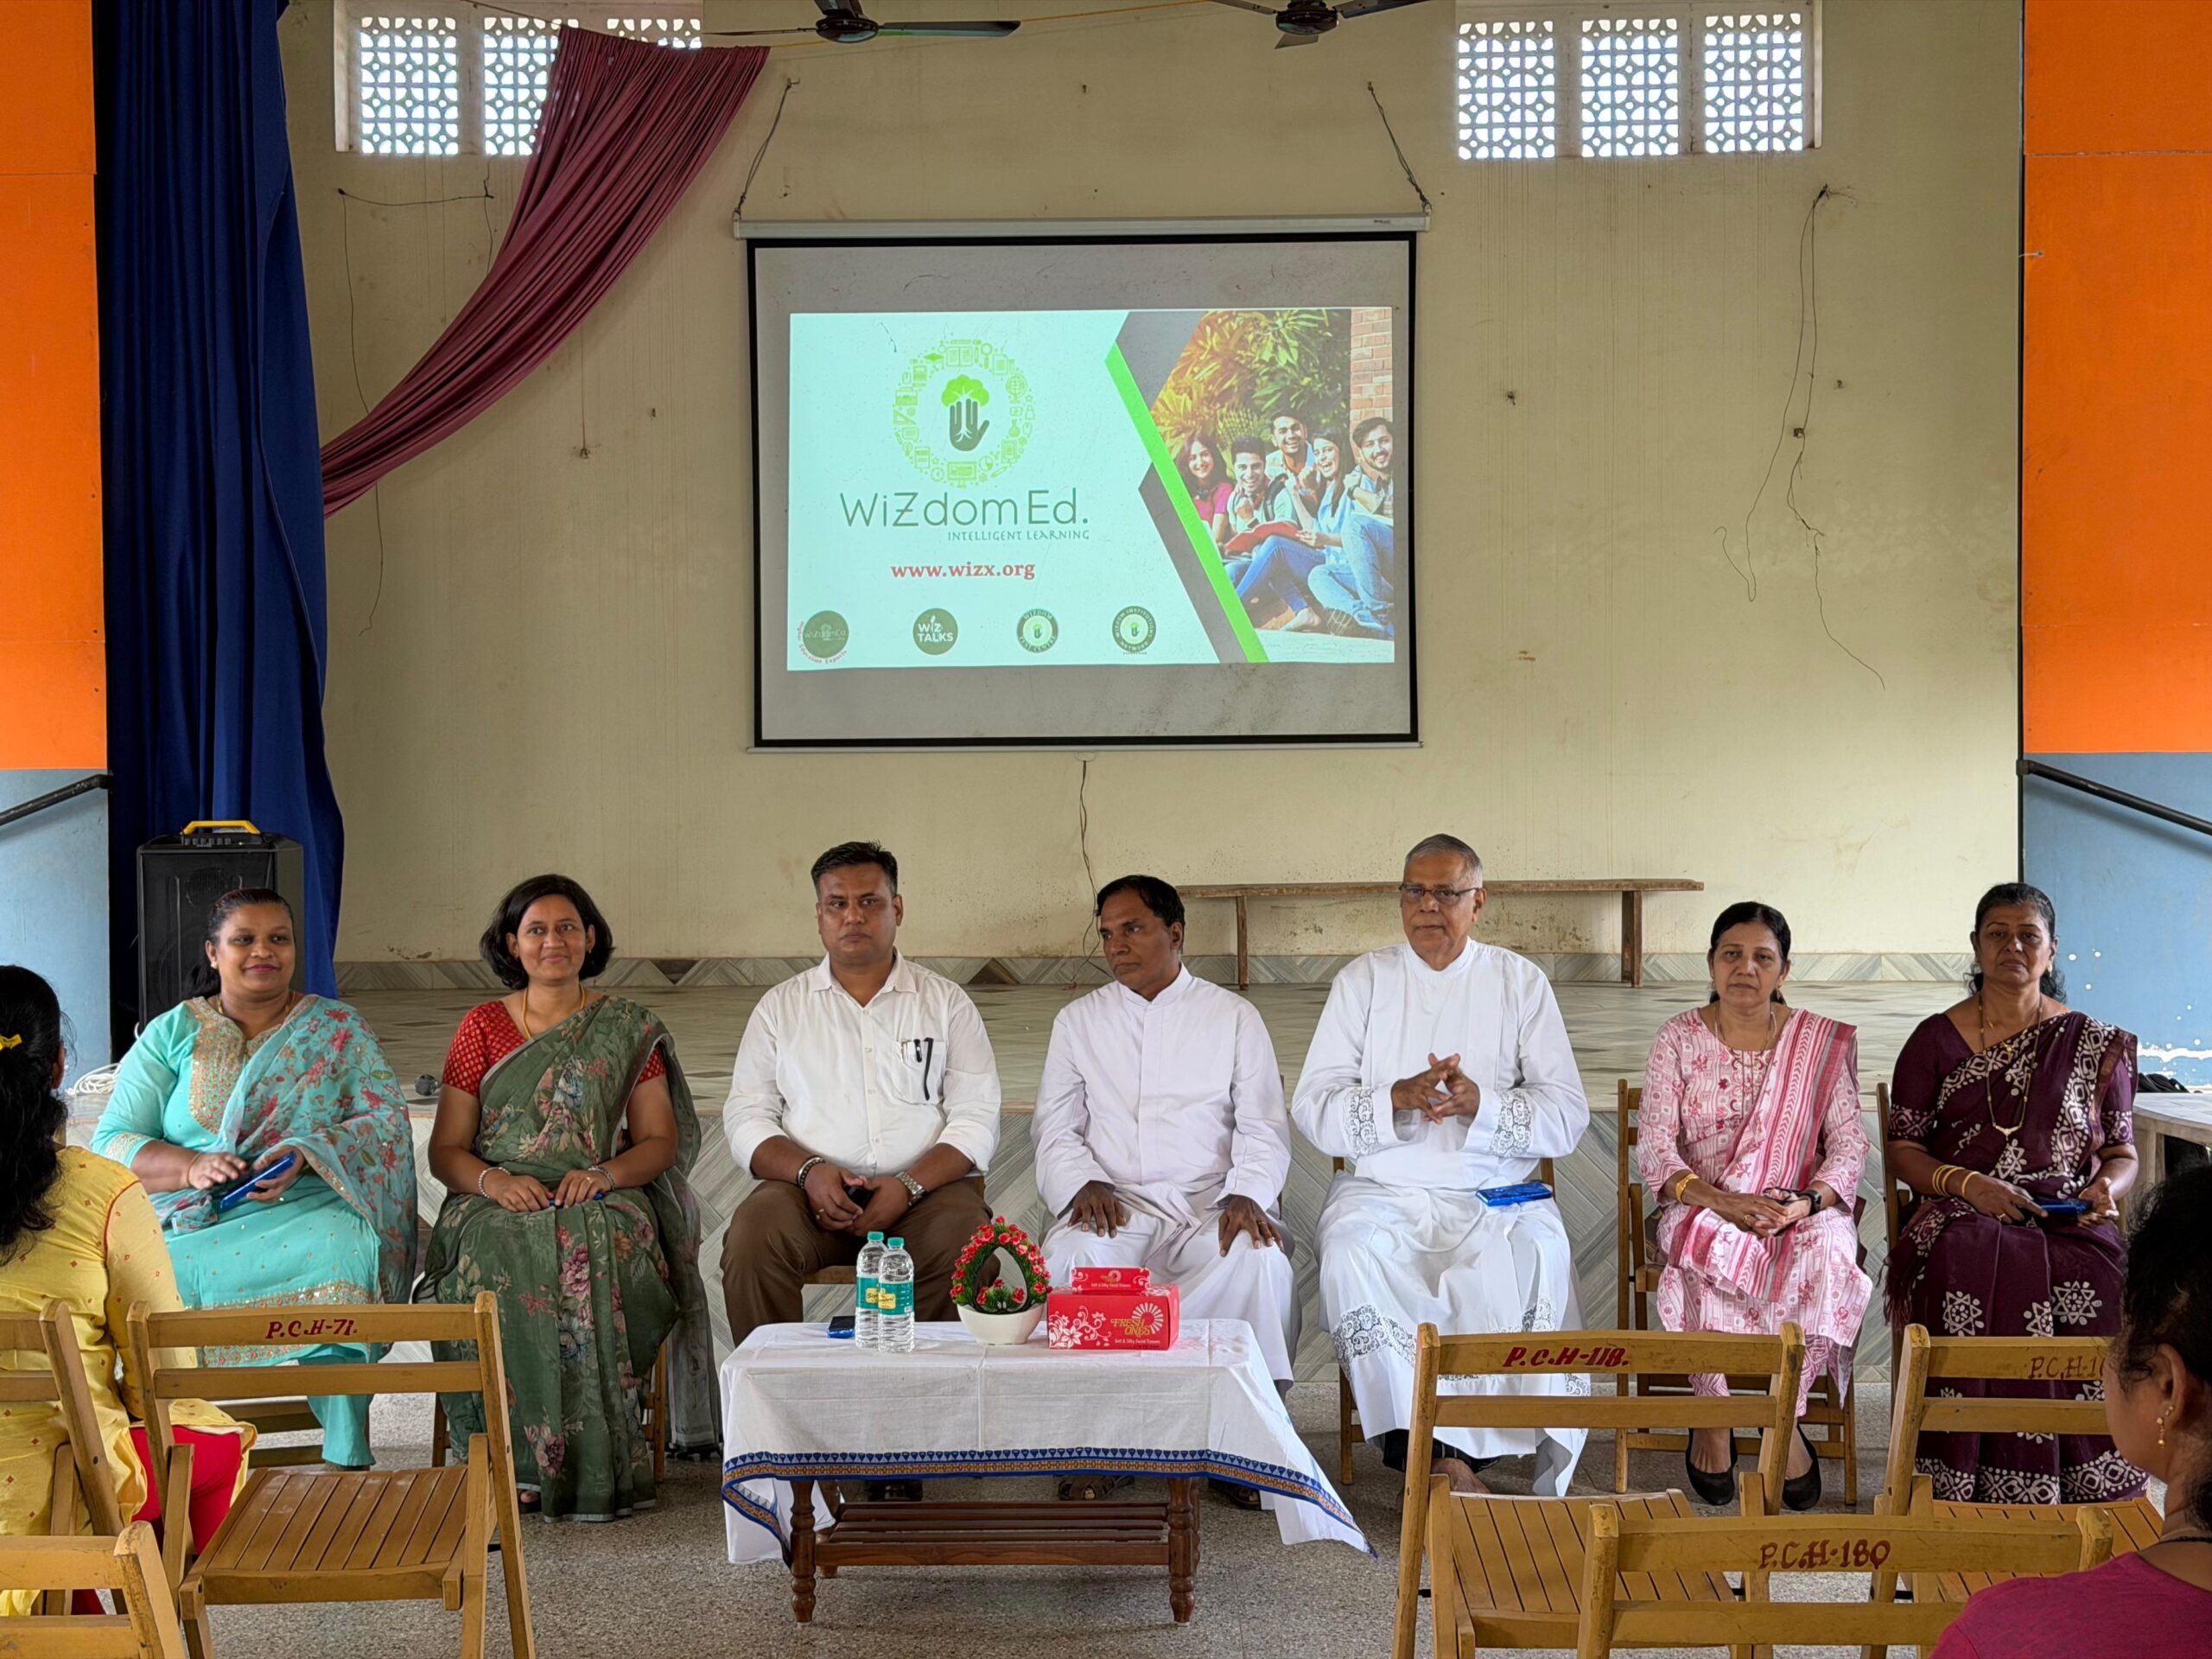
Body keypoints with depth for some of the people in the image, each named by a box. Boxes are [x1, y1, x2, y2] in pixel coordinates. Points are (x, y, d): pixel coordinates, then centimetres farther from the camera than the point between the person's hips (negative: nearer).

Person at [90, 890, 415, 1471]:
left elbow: (387, 1118, 2)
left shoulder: (338, 1029, 13)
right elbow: (113, 1141, 6)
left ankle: (347, 1455, -32)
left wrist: (309, 1153, -17)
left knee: (342, 1250, -37)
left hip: (308, 1208, -1)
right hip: (189, 1221, 1)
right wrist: (191, 1167, -15)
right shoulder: (170, 1035, 13)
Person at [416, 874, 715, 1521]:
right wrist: (494, 1180, -14)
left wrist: (606, 1172, -12)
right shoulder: (482, 1027, 12)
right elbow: (445, 1150, 8)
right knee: (498, 1266, -35)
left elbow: (661, 1140, 8)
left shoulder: (628, 1030, 12)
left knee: (595, 1256, -36)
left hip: (603, 1203, 0)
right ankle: (520, 1460, -31)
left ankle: (595, 1461, -30)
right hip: (500, 1202, 1)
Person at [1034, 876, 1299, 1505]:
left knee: (1260, 1261, -35)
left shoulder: (1233, 1016, 12)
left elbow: (1264, 1129, 7)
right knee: (1073, 1257, -34)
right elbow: (1054, 1127, 12)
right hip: (1117, 1205, 1)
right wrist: (1085, 1183, -9)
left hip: (1211, 1205, -1)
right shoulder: (1078, 1021, 17)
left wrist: (1245, 1195, -13)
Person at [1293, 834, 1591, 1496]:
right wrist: (1397, 1099, -16)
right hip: (1383, 1192, 1)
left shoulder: (1520, 982, 9)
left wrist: (1482, 1105, -16)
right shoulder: (1364, 981, 10)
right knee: (1352, 1255, -32)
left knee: (1540, 1255, -32)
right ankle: (1439, 1458, -32)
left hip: (1494, 1194, 0)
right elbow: (1312, 1107, 2)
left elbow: (1568, 1117, 2)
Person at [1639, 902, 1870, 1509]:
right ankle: (1711, 1421, -20)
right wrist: (1723, 1202, -22)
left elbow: (1849, 1144, 1)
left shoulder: (1824, 1042, 7)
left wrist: (1809, 1201, -20)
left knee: (1826, 1251, -35)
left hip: (1802, 1212, 1)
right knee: (1708, 1251, -37)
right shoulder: (1679, 1038, 5)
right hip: (1705, 1206, -1)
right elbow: (1654, 1150, -4)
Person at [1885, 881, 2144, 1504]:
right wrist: (1969, 1185, -12)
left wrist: (2107, 1187, -8)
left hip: (2069, 1220, 1)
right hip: (1961, 1213, -1)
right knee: (1977, 1277, -37)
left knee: (2102, 1284, -34)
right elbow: (1902, 1150, 7)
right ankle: (1979, 1488, -30)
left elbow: (2123, 1151, 16)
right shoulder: (1936, 1040, 10)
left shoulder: (2095, 1044, 14)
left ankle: (2087, 1491, -23)